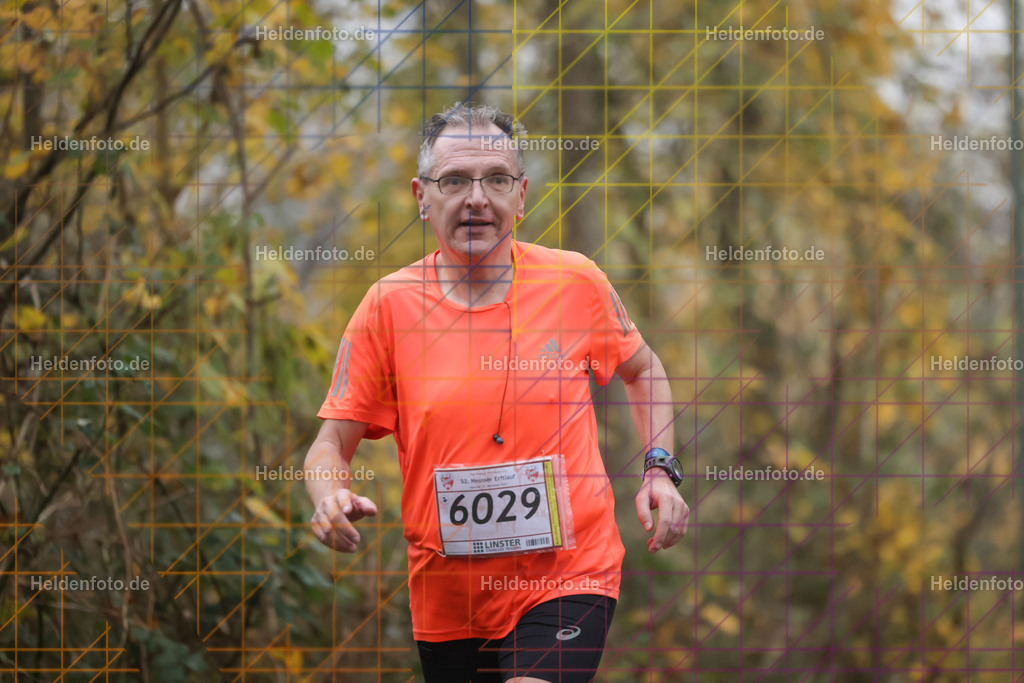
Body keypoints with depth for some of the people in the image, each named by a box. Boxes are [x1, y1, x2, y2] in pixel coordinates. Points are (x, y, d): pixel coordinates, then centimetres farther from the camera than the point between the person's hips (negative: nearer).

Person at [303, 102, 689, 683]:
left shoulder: (577, 282, -2)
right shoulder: (389, 306, -4)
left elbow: (642, 369, 17)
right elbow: (332, 442, 0)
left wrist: (660, 469, 3)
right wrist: (331, 498, -21)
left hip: (569, 576, -2)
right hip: (445, 591, 2)